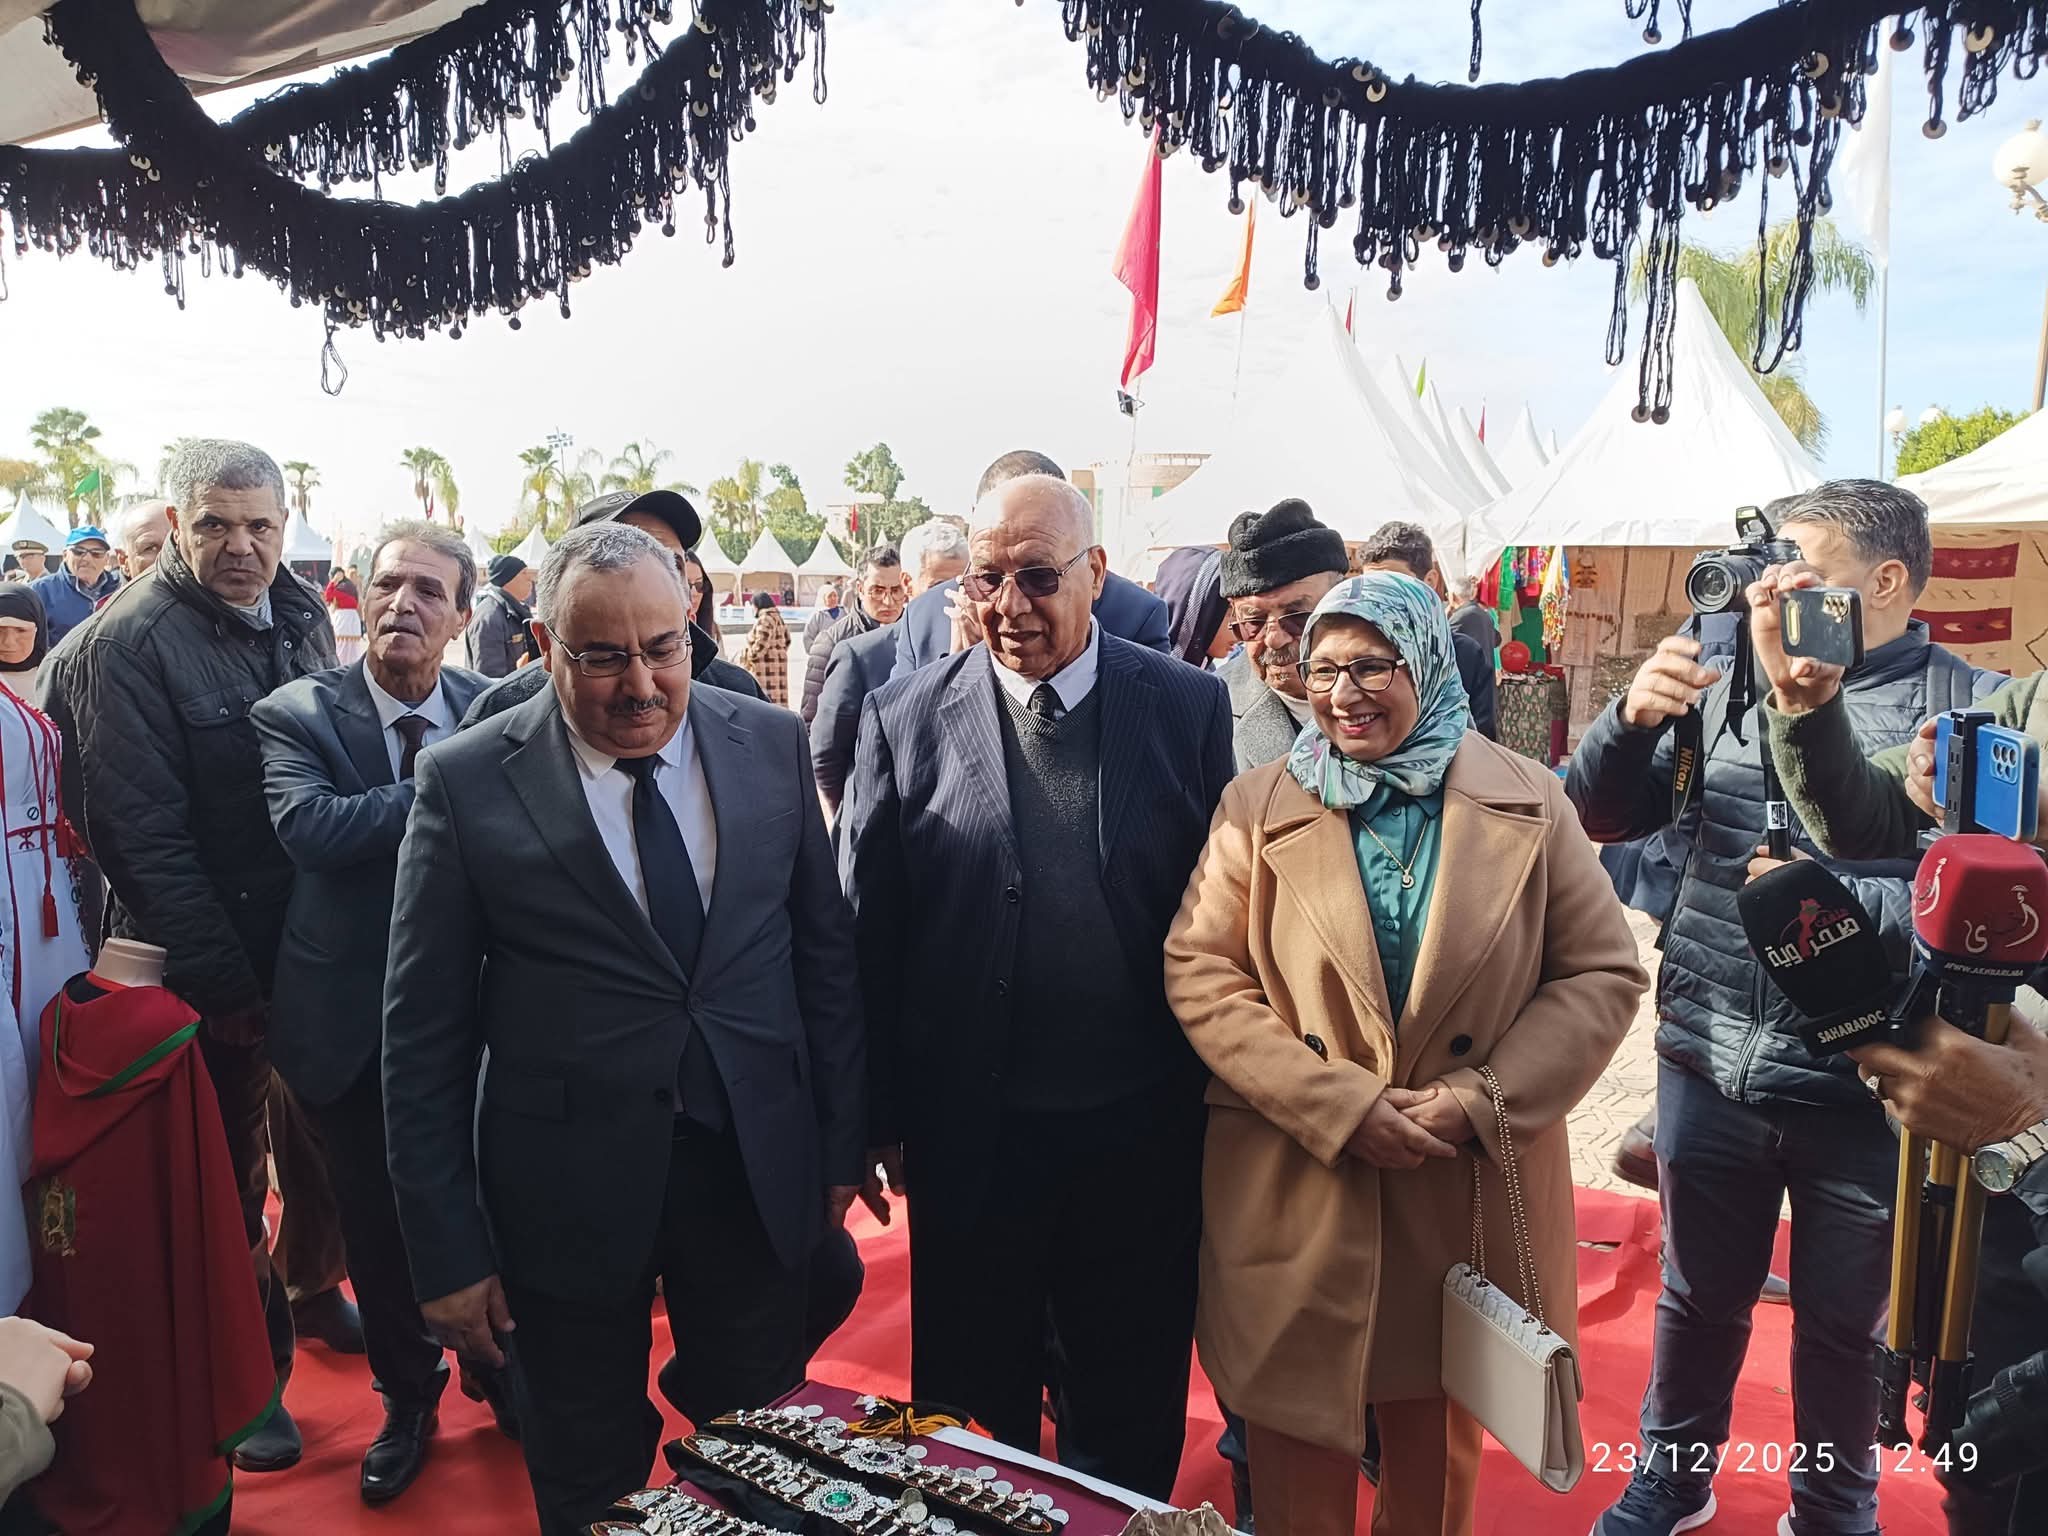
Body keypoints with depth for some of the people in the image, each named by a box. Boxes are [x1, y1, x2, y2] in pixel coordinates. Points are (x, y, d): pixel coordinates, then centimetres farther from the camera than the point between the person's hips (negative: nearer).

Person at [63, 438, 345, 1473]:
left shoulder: (303, 618, 5)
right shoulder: (131, 640, -13)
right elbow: (140, 831, -17)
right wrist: (220, 978, -18)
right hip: (216, 969, -5)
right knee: (229, 1179, 10)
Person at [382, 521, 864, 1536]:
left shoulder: (771, 744, -2)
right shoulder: (467, 782, -9)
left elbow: (825, 948, 4)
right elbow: (424, 1035, -6)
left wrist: (842, 1141, 6)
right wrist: (446, 1252, -5)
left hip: (758, 1171, 2)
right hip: (569, 1185, -1)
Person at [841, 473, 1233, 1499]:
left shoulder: (1190, 708, -3)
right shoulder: (905, 718, -5)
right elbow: (866, 933, -2)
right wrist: (881, 1118, -2)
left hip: (1144, 1137, 1)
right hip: (969, 1136, 0)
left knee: (1131, 1427, 20)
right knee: (974, 1407, 20)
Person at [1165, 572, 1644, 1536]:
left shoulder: (1527, 802, 1)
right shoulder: (1258, 807, 0)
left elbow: (1603, 973, 1)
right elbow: (1198, 974, -5)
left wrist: (1484, 1100, -13)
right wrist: (1339, 1104, -15)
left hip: (1472, 1189, 1)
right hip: (1294, 1190, -1)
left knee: (1439, 1456, 18)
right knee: (1299, 1458, 11)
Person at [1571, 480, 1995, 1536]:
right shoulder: (1731, 686, 3)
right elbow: (1600, 817, 4)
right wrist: (1632, 718, -13)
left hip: (1863, 1085, -2)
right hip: (1708, 1065, 3)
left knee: (1841, 1321, 18)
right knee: (1699, 1295, 20)